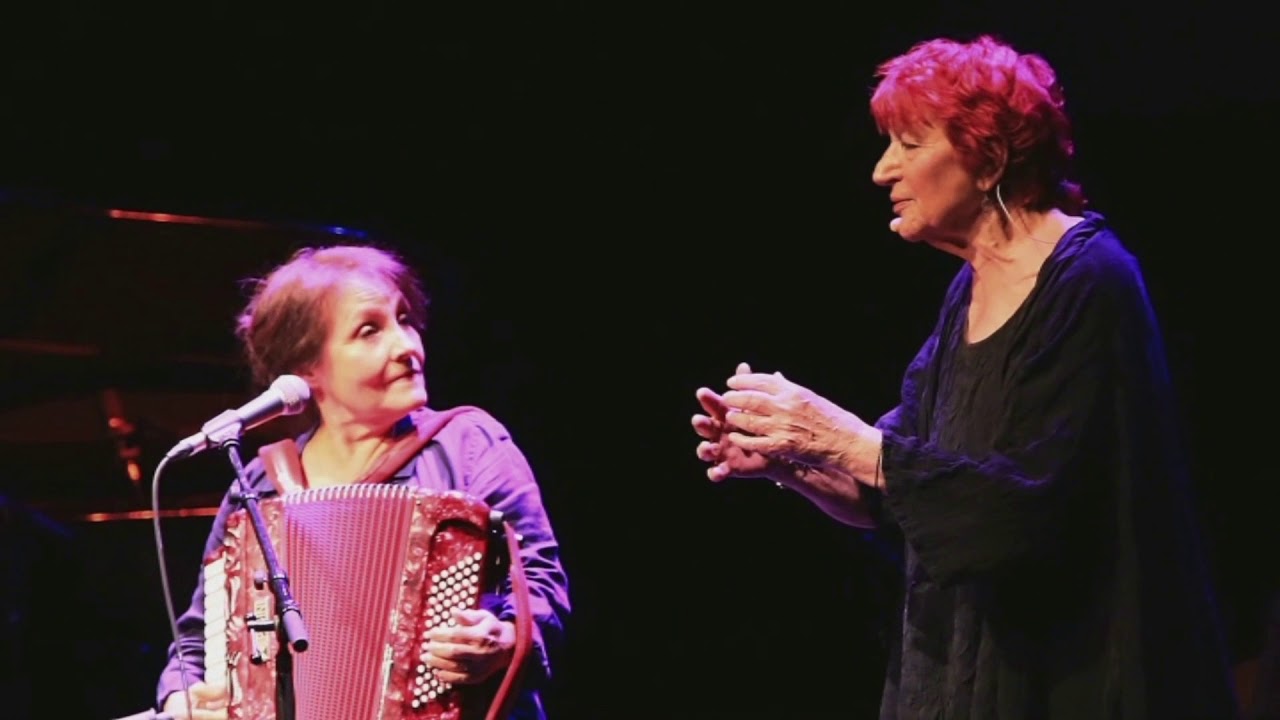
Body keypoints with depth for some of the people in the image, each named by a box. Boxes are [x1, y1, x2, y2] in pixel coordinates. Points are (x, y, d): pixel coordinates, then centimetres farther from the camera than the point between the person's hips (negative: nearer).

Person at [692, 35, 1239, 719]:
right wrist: (788, 459, -9)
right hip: (966, 663, 8)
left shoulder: (1087, 283, -16)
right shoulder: (971, 289, 9)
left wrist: (847, 439, -23)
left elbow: (1035, 504, -24)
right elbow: (898, 497, 9)